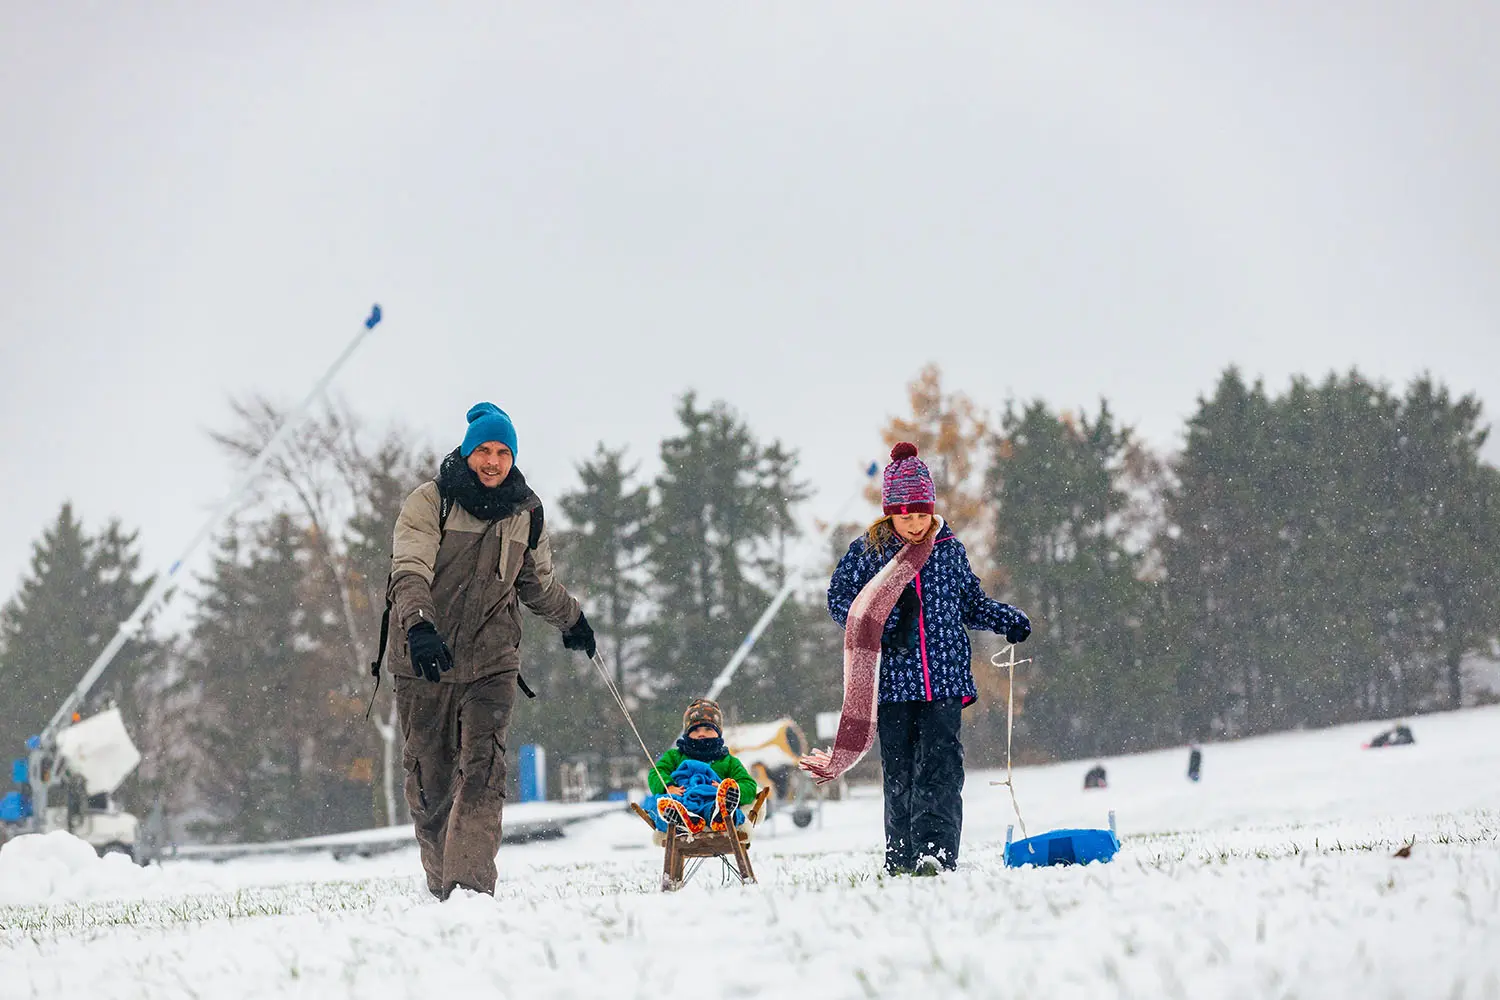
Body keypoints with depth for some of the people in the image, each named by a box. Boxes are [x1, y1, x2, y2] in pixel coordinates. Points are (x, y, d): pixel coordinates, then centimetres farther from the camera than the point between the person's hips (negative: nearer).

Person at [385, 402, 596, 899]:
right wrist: (419, 626, -36)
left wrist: (572, 620, 43)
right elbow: (410, 571, -18)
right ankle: (439, 886, 23)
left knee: (482, 774, -16)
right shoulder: (430, 502, -5)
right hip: (426, 661, -2)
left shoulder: (526, 513, 9)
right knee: (429, 781, 4)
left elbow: (538, 583, 28)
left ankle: (471, 885, -24)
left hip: (492, 662, 2)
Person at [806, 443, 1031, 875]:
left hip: (944, 679, 1)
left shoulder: (950, 549, 9)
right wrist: (880, 621, -11)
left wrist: (1008, 620, 4)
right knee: (899, 773, 3)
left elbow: (972, 603, 20)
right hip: (892, 681, -1)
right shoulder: (867, 551, 2)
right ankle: (901, 860, 9)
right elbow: (839, 599, 5)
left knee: (940, 767, -12)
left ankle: (935, 853, -19)